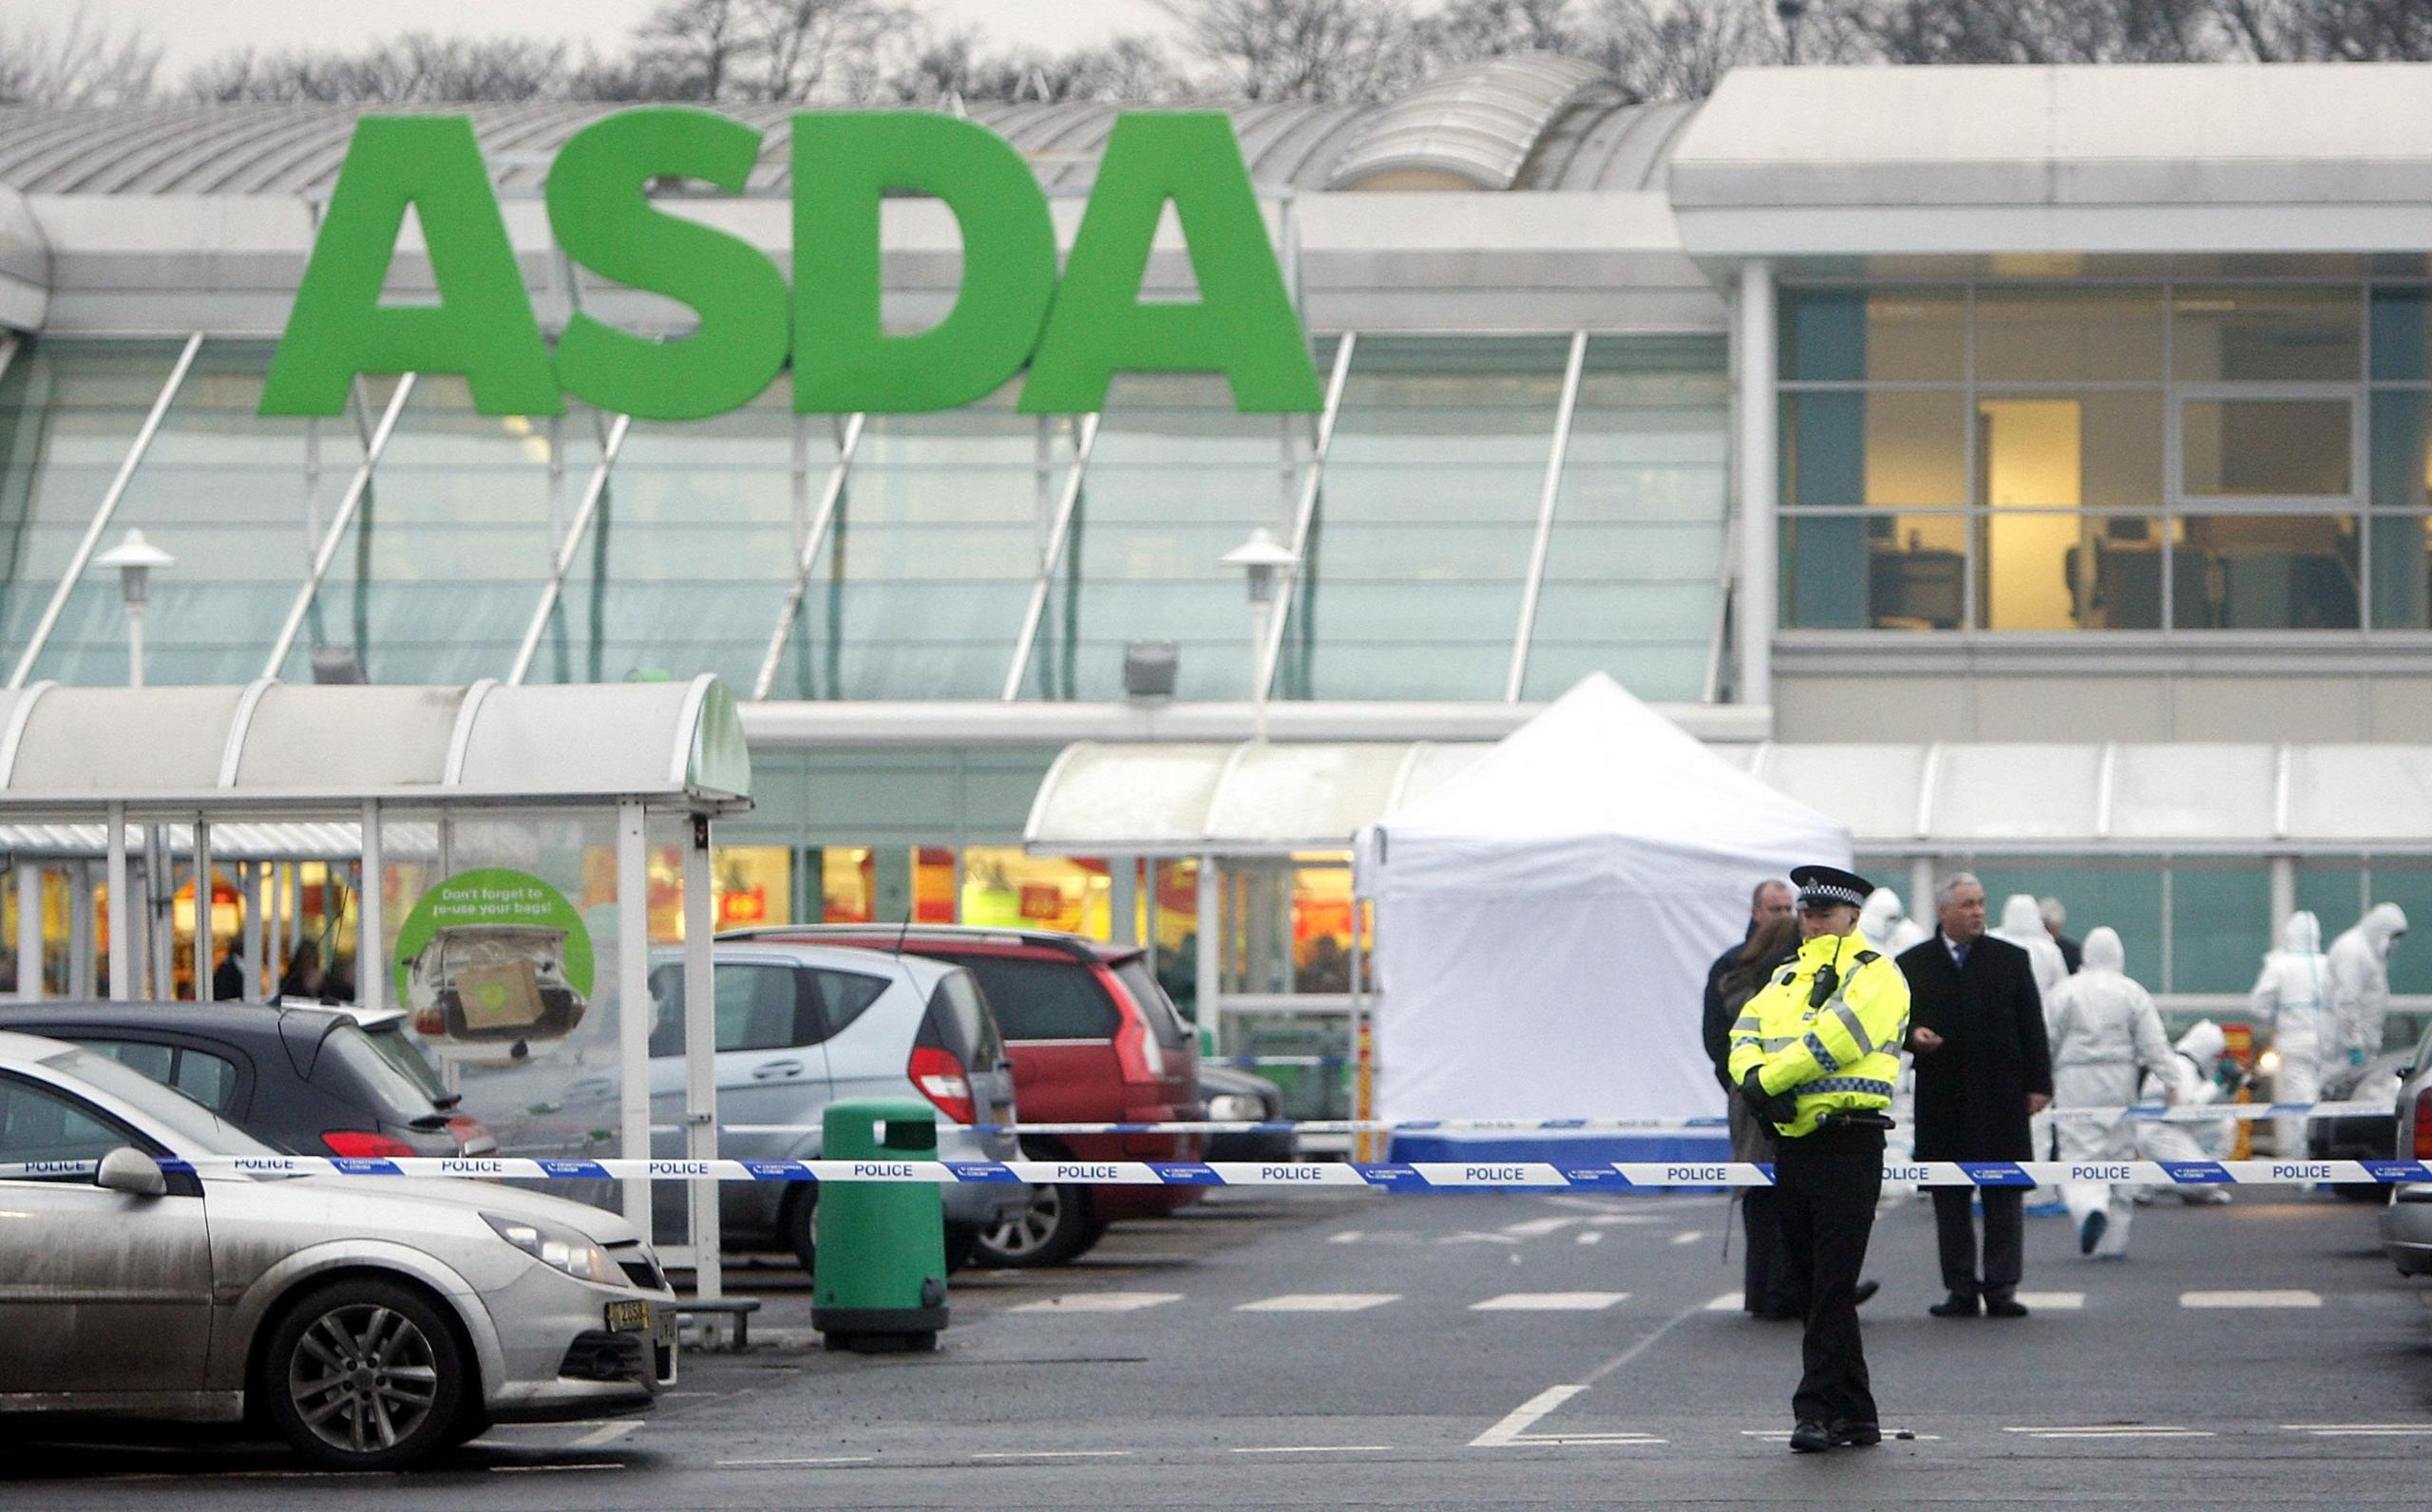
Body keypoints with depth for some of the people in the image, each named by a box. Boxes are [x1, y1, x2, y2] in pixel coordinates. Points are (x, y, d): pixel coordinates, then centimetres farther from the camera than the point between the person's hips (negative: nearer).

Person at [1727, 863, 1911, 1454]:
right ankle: (1855, 1416, 14)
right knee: (1810, 1285, 9)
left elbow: (1837, 1037, -17)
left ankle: (1817, 1409, -9)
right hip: (1793, 1146, 8)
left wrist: (1768, 1080, -14)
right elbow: (1746, 1032, 8)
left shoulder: (1876, 976, -3)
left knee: (1833, 1286, -9)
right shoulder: (1788, 978, 20)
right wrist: (1754, 1074, -14)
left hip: (1849, 1145, -8)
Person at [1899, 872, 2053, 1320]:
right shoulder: (1912, 964, 6)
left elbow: (2031, 1026, 7)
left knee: (2003, 1195, -1)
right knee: (1950, 1197, 3)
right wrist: (1913, 1037, -13)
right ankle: (1961, 1289, 8)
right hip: (1942, 1101, 0)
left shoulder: (2011, 960, 8)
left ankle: (2001, 1289, 2)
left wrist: (2038, 1085, 1)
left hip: (2001, 1097, 0)